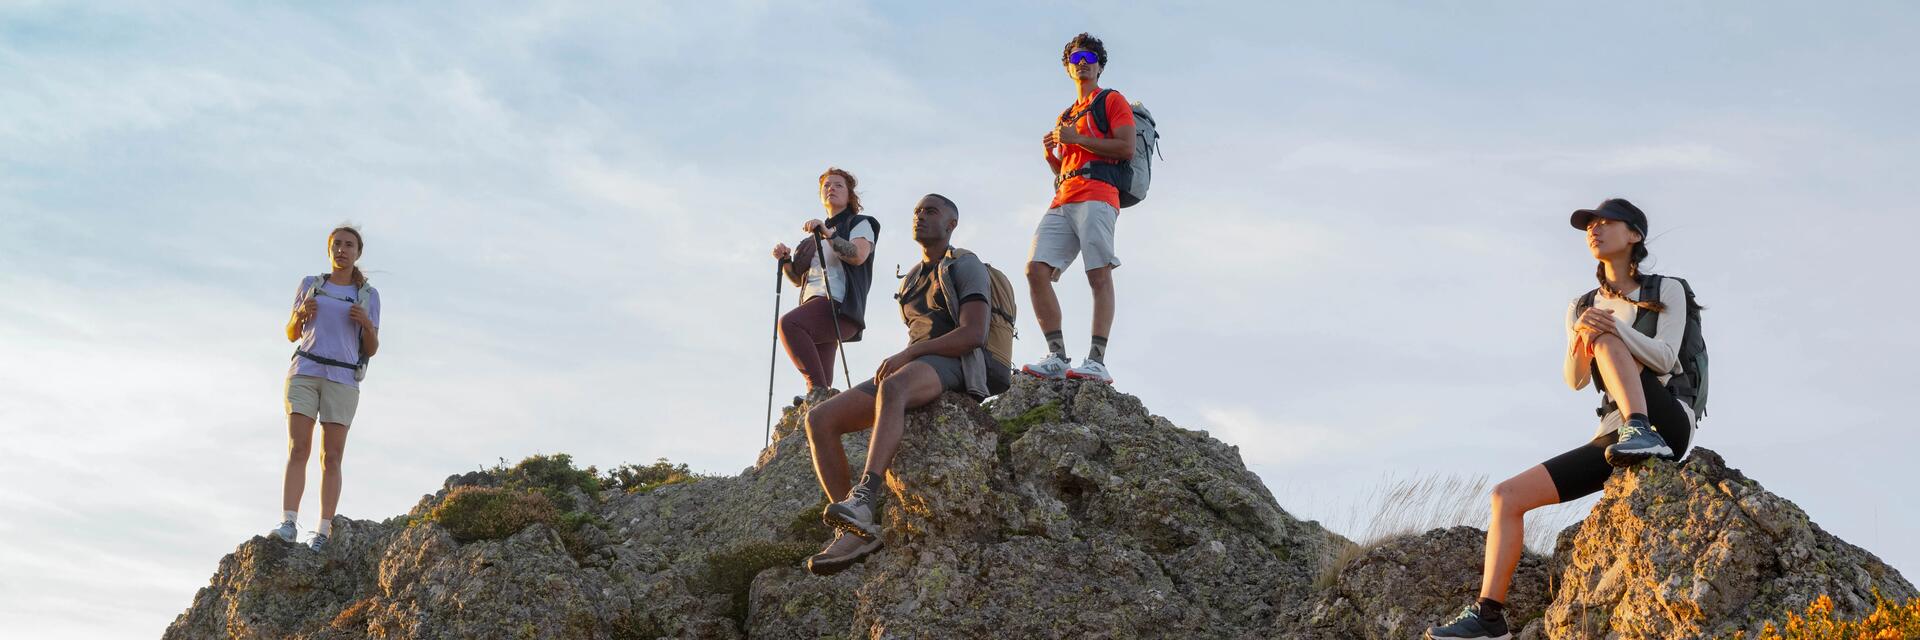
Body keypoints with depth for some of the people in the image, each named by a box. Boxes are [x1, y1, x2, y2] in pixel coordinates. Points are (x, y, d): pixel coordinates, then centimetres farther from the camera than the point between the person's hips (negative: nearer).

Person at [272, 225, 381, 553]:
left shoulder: (368, 295, 9)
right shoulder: (310, 285, 12)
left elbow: (371, 349, 9)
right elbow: (292, 334, 15)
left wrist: (366, 323, -12)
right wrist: (301, 313, -6)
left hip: (341, 379, -1)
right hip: (304, 373, 1)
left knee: (331, 457, -5)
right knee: (297, 450, -12)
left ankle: (323, 532, -5)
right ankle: (288, 523, -19)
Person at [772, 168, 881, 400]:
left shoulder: (860, 224, 13)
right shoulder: (816, 236, 31)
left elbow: (858, 256, -9)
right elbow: (798, 279, 28)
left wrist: (828, 234, -19)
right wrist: (785, 260, 9)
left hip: (840, 305, -6)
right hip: (813, 307, 6)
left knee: (789, 323, -34)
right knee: (820, 380, -10)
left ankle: (818, 389, -36)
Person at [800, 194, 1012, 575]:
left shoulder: (967, 267, 3)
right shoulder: (911, 282, 29)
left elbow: (973, 334, -12)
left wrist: (906, 356, -17)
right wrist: (892, 365, 11)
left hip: (953, 369, -8)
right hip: (910, 374, 8)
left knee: (894, 387, -44)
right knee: (819, 420, -14)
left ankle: (861, 502, -61)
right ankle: (853, 531, -24)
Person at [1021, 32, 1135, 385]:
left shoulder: (1112, 101, 11)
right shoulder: (1066, 116, 32)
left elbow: (1126, 148, -4)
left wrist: (1076, 139, -5)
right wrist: (1050, 153, 12)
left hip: (1096, 195, -7)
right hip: (1063, 201, 7)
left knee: (1099, 276, -16)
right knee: (1036, 270, -10)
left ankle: (1097, 360, -25)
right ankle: (1057, 357, -14)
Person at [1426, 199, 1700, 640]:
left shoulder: (1667, 292, 6)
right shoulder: (1581, 308, 18)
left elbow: (1664, 360, -9)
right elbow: (1575, 380, 4)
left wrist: (1611, 327, -25)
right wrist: (1580, 335, -18)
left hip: (1665, 423, -5)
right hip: (1613, 441, 5)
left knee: (1606, 340, -25)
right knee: (1508, 495, -10)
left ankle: (1642, 435, -43)